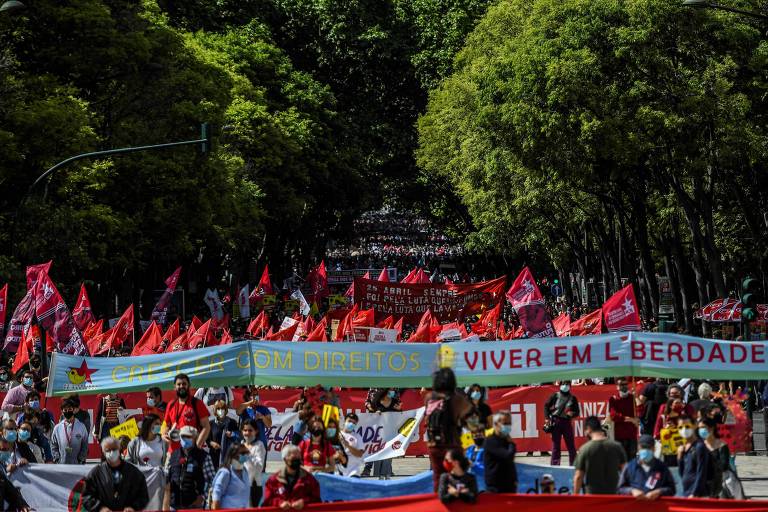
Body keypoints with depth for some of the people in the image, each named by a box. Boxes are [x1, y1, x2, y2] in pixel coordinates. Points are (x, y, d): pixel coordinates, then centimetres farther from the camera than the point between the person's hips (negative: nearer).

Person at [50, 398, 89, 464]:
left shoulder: (81, 427, 3)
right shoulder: (57, 428, 7)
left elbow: (85, 447, 5)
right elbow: (53, 446, 11)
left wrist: (81, 460, -4)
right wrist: (57, 459, -1)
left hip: (77, 464, -1)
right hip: (61, 464, 1)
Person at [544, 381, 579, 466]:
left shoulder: (573, 398, 8)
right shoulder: (555, 395, 2)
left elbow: (577, 412, 11)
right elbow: (546, 405, 5)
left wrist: (572, 413, -12)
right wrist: (547, 418, -3)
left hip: (567, 422, 2)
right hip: (556, 421, -2)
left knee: (571, 445, 2)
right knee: (556, 445, 2)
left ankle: (573, 465, 10)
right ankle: (554, 465, 7)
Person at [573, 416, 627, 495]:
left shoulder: (584, 449, -8)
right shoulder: (617, 446, 0)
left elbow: (578, 476, -5)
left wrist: (575, 496, 4)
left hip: (591, 494, -2)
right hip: (612, 493, 2)